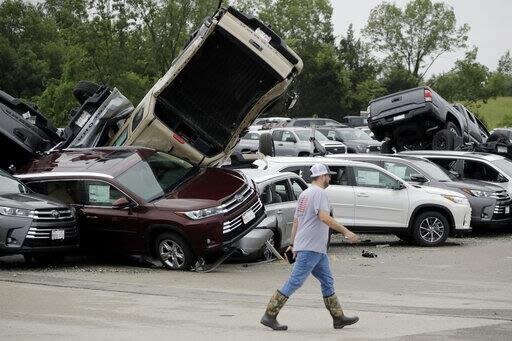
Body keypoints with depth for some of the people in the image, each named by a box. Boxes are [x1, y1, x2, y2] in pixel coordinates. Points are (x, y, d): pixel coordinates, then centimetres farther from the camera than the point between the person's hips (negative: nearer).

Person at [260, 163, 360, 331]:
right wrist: (345, 231, -23)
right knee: (294, 282, -9)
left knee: (327, 282, 13)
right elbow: (324, 217, -25)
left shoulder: (304, 194, 18)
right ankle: (269, 316, -8)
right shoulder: (319, 192, -12)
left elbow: (296, 221, 20)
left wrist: (293, 244, 23)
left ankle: (338, 317, 16)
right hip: (311, 248, -11)